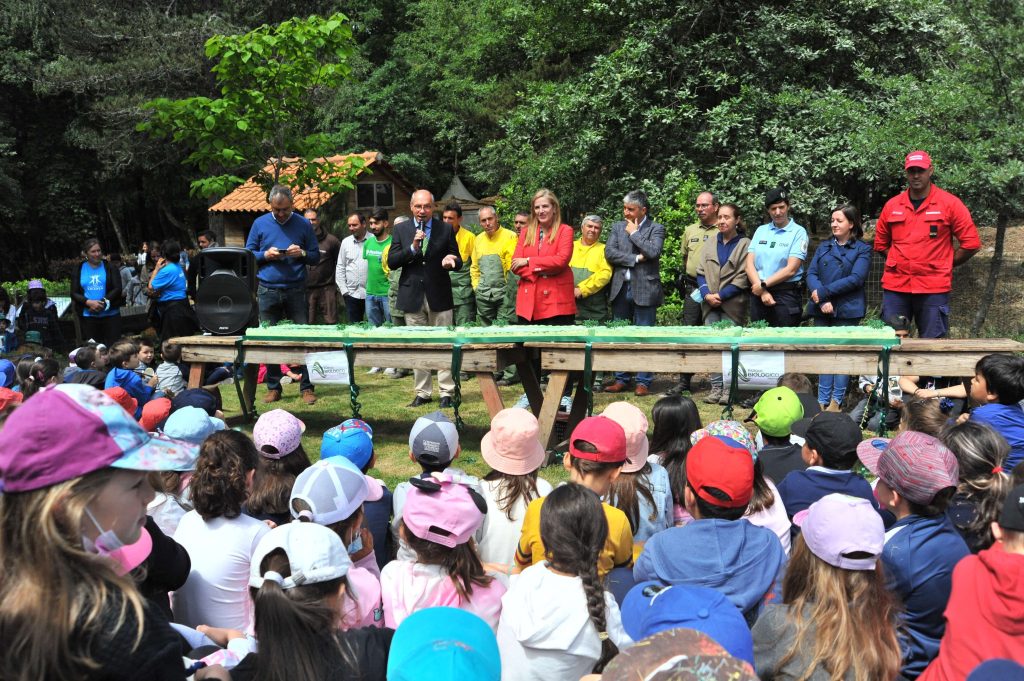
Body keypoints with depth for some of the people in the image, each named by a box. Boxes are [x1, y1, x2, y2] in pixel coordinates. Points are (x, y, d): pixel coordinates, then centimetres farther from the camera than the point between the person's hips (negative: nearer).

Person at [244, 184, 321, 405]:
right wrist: (265, 255, -9)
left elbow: (316, 257, 7)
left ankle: (307, 387, 4)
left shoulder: (303, 224, 5)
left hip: (296, 289, -1)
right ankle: (273, 387, 14)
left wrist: (302, 253, -13)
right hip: (268, 290, 1)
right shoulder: (260, 224, 7)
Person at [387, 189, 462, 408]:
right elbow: (391, 262, -1)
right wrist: (412, 247, -15)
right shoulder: (401, 229, 6)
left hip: (439, 296, -1)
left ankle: (447, 392, 7)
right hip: (412, 296, 2)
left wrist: (451, 261, -17)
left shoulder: (445, 229, 4)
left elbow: (458, 262, 7)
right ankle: (422, 393, 16)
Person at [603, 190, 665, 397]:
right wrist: (635, 259, -10)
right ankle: (621, 379, 17)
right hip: (620, 288, 4)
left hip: (644, 289, -4)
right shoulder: (618, 227, 13)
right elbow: (609, 252, -1)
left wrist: (634, 233, -7)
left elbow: (653, 251, -17)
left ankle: (643, 382, 5)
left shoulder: (656, 229, 1)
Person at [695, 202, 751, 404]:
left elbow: (742, 278, -6)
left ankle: (728, 388, 1)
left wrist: (721, 295, -13)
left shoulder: (744, 244, 0)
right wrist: (707, 294, -6)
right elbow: (701, 271, 10)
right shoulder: (711, 243, 14)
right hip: (710, 304, 4)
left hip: (732, 304, -4)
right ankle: (716, 387, 8)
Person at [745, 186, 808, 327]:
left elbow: (791, 269, -9)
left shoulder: (798, 232, -1)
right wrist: (763, 292, -9)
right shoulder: (761, 230, 12)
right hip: (758, 293, 4)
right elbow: (750, 264, 4)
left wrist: (763, 285, -8)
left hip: (786, 294, -4)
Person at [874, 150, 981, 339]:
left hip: (934, 288, -3)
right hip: (895, 287, 3)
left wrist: (944, 265, 2)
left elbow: (971, 243, 0)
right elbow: (881, 243, 19)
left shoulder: (950, 203, -1)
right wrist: (900, 262, 10)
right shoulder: (892, 205, 8)